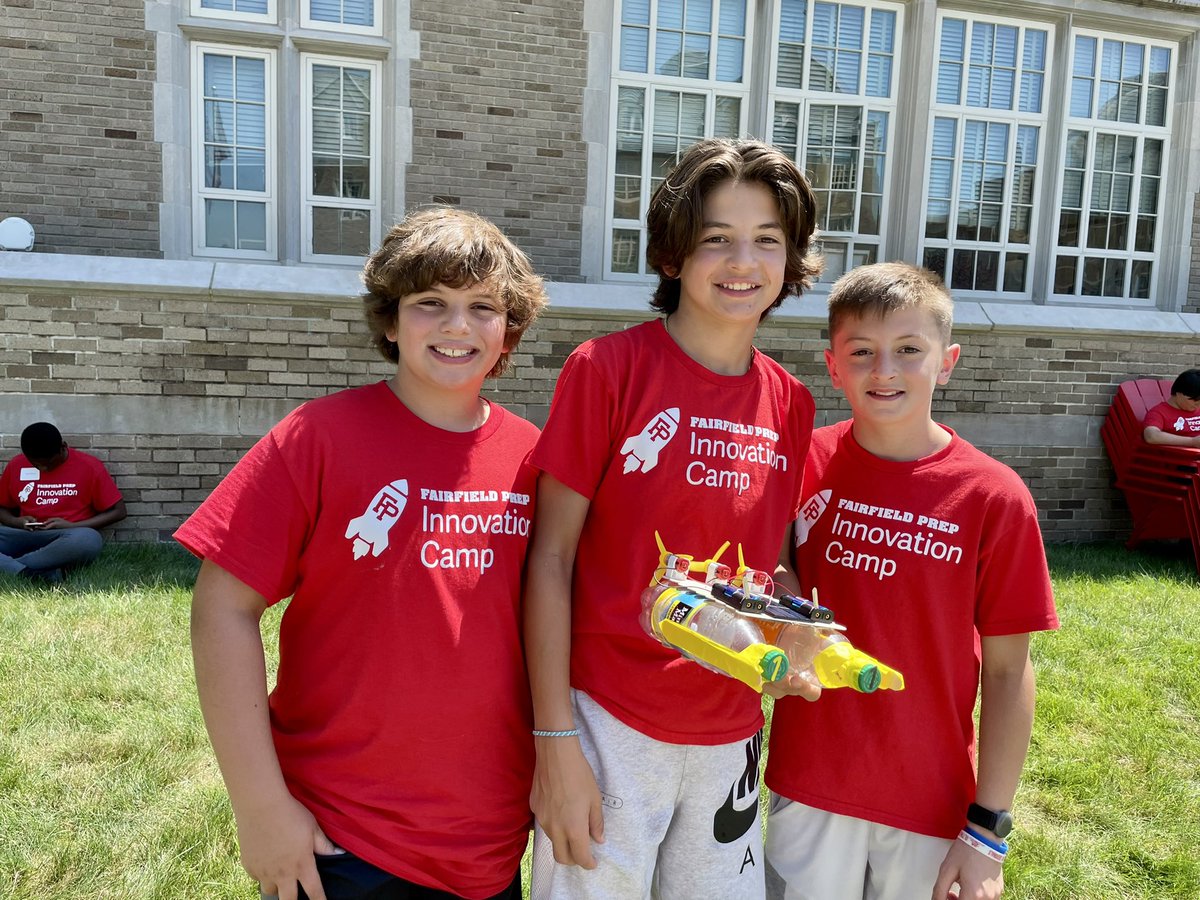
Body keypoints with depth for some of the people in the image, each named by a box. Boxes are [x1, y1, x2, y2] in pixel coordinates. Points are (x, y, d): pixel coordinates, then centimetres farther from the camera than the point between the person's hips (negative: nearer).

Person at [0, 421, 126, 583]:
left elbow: (118, 511, 0)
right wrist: (16, 522, -3)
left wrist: (72, 526, -10)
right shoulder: (16, 465, 8)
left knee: (89, 539, -40)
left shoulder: (89, 466, -2)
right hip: (25, 538, 3)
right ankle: (34, 573, -42)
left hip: (68, 539, -3)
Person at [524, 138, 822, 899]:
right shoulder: (607, 367, -12)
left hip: (731, 735, 5)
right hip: (608, 723, -4)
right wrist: (556, 743, -12)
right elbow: (550, 559, -11)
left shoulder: (791, 402, 2)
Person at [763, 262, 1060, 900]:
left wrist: (988, 829, -6)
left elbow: (1006, 670, -7)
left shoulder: (994, 496, -12)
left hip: (932, 801, -1)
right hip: (807, 785, 1)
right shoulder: (803, 464, -7)